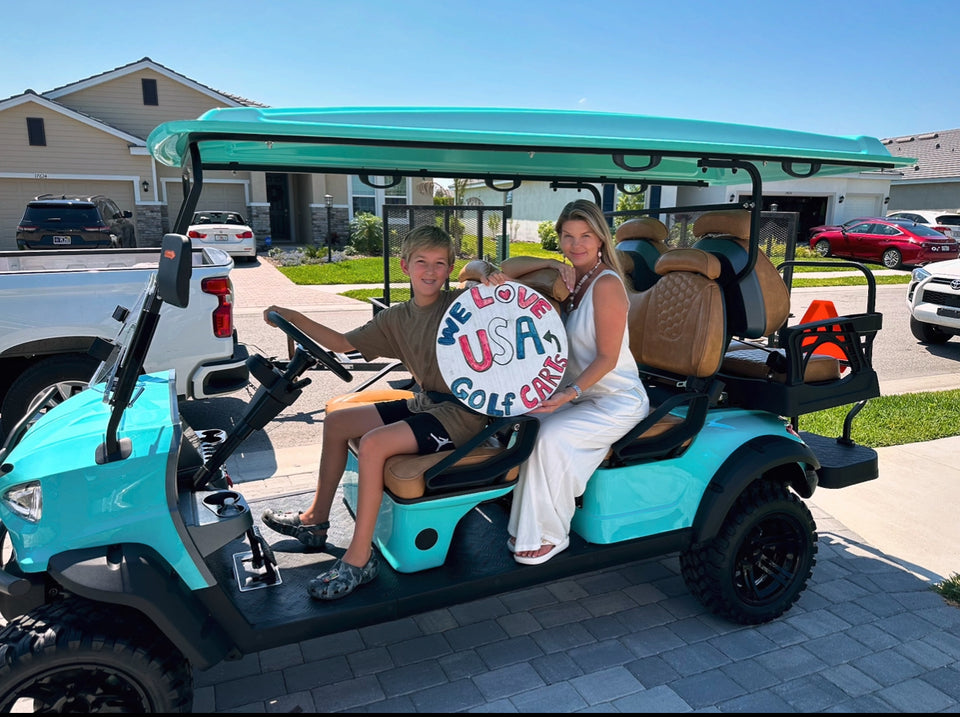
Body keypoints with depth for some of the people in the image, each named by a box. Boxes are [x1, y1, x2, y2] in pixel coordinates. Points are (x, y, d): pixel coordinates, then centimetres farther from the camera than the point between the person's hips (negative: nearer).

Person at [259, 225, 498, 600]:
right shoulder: (396, 318, 8)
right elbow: (342, 342, 11)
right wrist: (293, 317, 2)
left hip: (463, 411, -8)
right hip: (424, 403, 8)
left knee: (373, 443, -26)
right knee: (336, 422, 9)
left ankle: (359, 558, -14)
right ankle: (316, 520, 23)